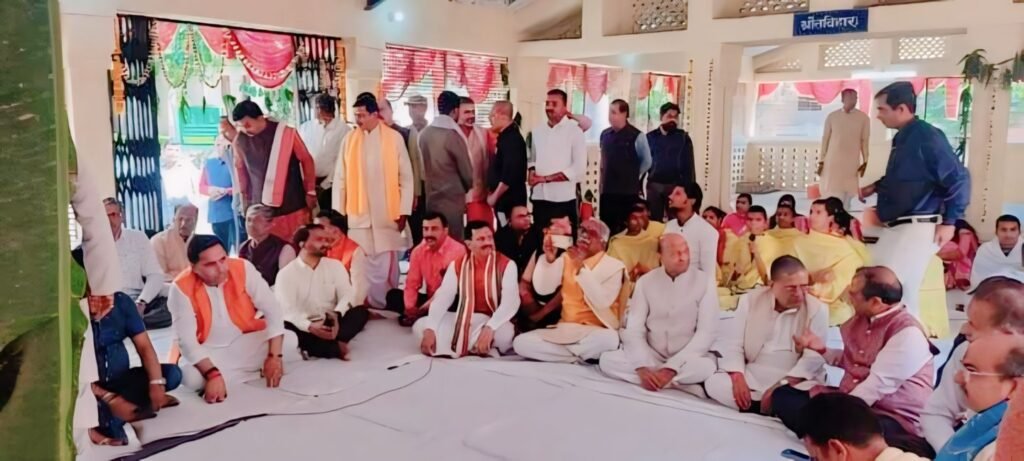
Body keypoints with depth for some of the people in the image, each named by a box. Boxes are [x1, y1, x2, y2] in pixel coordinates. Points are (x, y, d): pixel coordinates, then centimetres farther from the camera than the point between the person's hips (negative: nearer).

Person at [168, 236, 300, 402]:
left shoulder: (243, 268, -16)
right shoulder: (181, 288, -20)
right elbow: (187, 340, -23)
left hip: (246, 341, 1)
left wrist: (274, 356, -27)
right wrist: (213, 374, -37)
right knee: (192, 377, -33)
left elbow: (273, 310, -17)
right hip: (209, 351, -1)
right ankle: (258, 370, -13)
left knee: (289, 341, -24)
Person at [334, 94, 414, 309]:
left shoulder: (394, 138, -1)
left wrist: (404, 211, -5)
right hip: (359, 215, 2)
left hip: (388, 215, -1)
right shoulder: (349, 140, 4)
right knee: (362, 265, 3)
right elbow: (340, 179, 5)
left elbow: (406, 178, -1)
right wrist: (339, 213, 1)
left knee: (388, 265, 4)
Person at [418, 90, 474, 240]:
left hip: (431, 199, 6)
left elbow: (423, 167, 11)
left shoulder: (424, 134, 3)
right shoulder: (454, 136, -15)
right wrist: (465, 188, 14)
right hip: (452, 200, -6)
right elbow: (467, 173, -6)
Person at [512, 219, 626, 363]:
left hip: (595, 333, -3)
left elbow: (602, 302, -18)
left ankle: (558, 352, -13)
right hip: (564, 330, 4)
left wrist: (582, 268, -23)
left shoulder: (614, 266, -1)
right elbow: (543, 289, -3)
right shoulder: (567, 258, 11)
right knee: (521, 342, -19)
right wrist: (549, 259, -18)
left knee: (609, 339, -39)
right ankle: (582, 357, -12)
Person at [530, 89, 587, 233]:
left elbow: (579, 169, -10)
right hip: (539, 198, 5)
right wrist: (532, 172, -2)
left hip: (563, 199, -4)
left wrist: (546, 178, -11)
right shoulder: (537, 131, 12)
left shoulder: (574, 131, -3)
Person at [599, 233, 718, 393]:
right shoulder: (645, 282, 1)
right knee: (607, 359, -23)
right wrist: (642, 368, -23)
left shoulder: (704, 282, -5)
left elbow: (706, 333, -12)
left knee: (707, 366, -36)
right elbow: (633, 329, -5)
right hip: (651, 356, 3)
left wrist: (672, 368, -23)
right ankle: (682, 384, -22)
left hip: (686, 360, -3)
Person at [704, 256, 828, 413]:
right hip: (751, 378, 3)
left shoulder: (817, 309, -4)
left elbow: (814, 357, -12)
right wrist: (738, 378, -18)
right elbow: (732, 343, 0)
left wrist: (782, 385, -25)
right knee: (713, 382, -24)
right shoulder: (750, 300, 1)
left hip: (795, 382, -2)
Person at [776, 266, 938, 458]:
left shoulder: (907, 333, -18)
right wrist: (822, 349, 10)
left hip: (893, 419, -9)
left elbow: (876, 385, -24)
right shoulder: (861, 319, 9)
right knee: (782, 394, -2)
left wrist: (836, 413, -23)